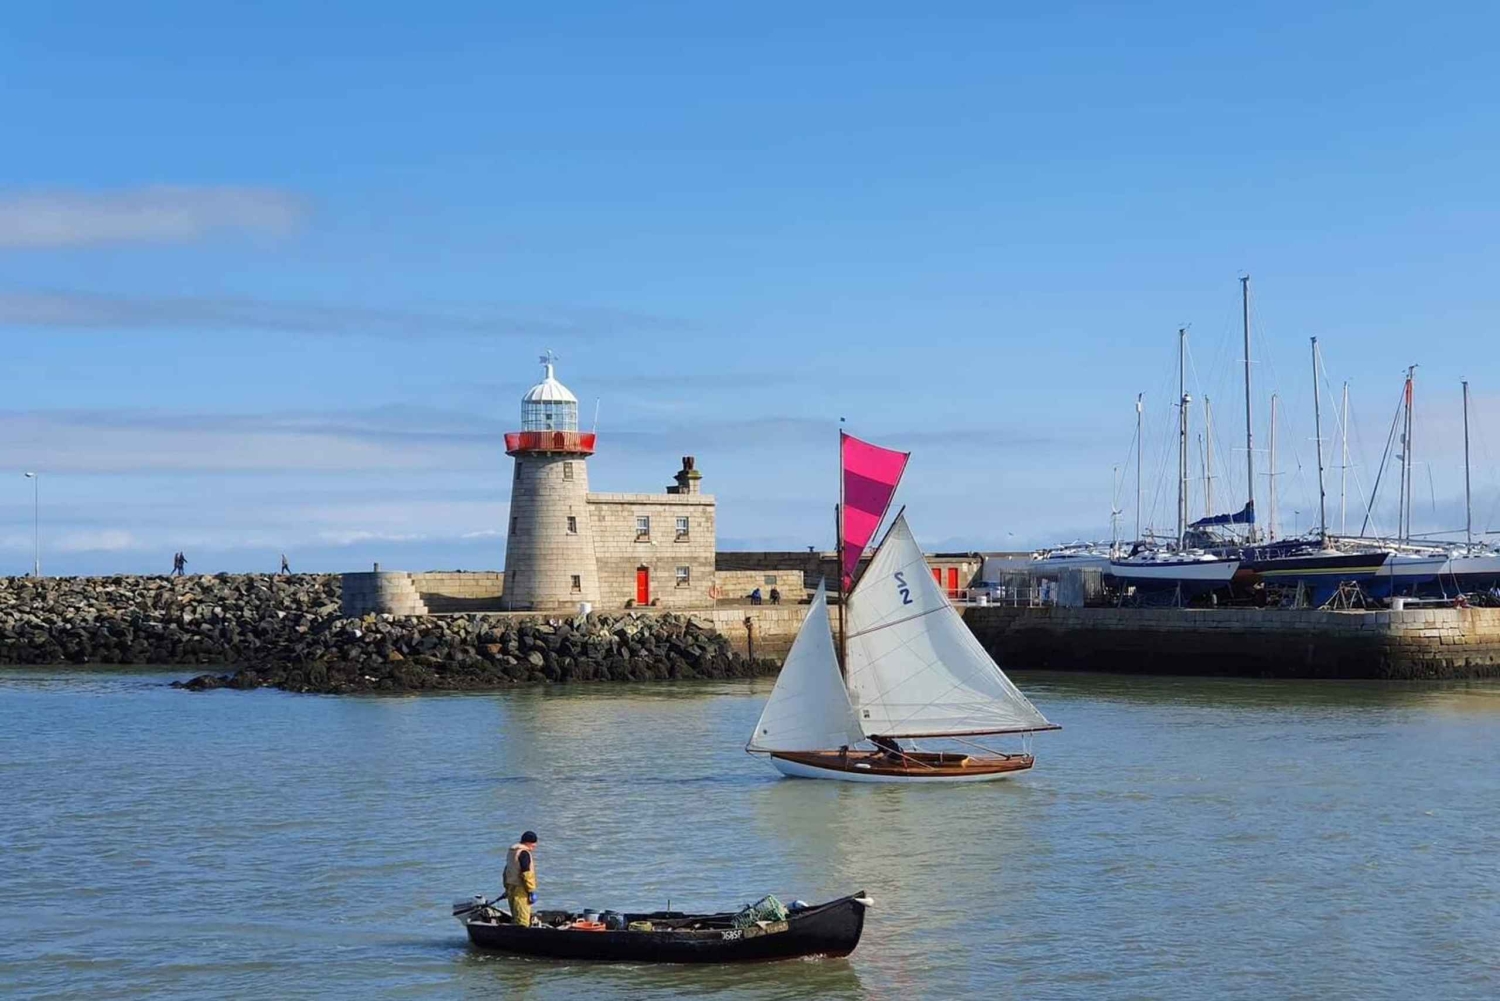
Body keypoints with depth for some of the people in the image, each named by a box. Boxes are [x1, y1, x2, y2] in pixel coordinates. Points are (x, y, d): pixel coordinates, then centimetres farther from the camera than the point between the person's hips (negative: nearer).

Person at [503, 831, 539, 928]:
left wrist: (507, 888, 30)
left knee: (516, 917, 15)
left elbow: (506, 871, 23)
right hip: (520, 890, -10)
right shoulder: (524, 853, -16)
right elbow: (526, 874, -20)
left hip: (511, 888, 10)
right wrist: (532, 891, -17)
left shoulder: (511, 851, 15)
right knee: (522, 919, -8)